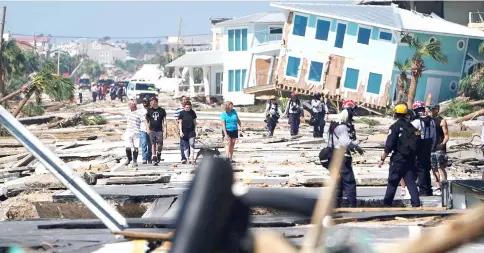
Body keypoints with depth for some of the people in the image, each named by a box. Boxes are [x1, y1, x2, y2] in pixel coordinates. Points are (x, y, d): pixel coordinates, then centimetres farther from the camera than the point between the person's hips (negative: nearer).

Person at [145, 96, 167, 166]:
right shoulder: (149, 110, 5)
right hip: (152, 130, 1)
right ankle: (154, 159, 4)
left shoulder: (162, 111, 3)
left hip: (159, 130, -1)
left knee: (160, 145, -10)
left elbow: (164, 120, 10)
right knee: (153, 144, 0)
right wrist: (148, 128, -3)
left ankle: (158, 154, 20)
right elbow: (146, 120, 8)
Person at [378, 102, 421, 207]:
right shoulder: (411, 127, 8)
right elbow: (417, 143, 10)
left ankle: (387, 204, 10)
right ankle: (416, 203, -1)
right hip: (411, 159, 5)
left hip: (398, 160, -5)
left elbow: (389, 146, -14)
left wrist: (382, 159, -7)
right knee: (411, 182, 6)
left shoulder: (395, 127, -11)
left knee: (392, 183, 4)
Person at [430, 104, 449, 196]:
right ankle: (438, 188, 13)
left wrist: (443, 143, -22)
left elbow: (446, 135, -5)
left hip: (439, 149, -6)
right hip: (430, 148, 6)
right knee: (434, 169, 8)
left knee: (441, 167, -13)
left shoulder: (442, 121, -2)